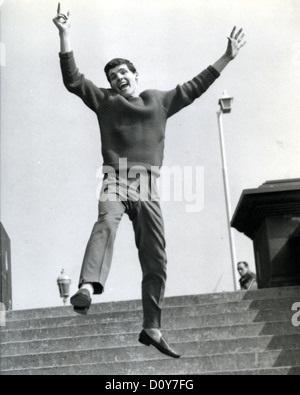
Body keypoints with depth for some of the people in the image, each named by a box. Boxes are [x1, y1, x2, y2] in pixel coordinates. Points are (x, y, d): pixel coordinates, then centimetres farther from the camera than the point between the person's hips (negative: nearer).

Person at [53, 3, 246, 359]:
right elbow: (72, 79, 8)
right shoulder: (105, 101, 17)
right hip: (115, 178, -3)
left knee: (155, 261, 0)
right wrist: (65, 35, -1)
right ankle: (88, 288, -58)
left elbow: (195, 87, 29)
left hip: (148, 185, 3)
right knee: (106, 223, -36)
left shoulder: (160, 101, 24)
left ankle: (151, 329, 7)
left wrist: (227, 58, 28)